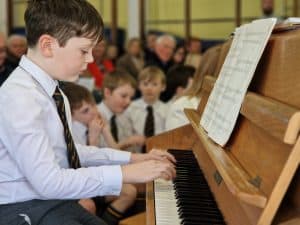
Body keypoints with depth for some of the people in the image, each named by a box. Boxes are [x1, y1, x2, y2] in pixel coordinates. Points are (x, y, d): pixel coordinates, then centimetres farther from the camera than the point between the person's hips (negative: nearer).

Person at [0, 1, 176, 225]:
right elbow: (48, 182, -28)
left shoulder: (51, 90, 4)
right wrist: (125, 173, -23)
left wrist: (132, 158, 7)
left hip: (58, 203, 8)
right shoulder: (20, 98, -23)